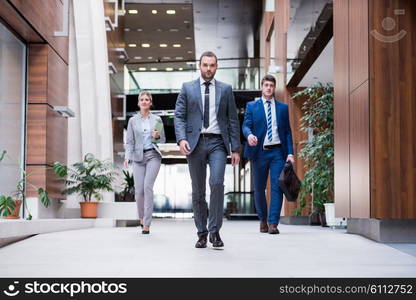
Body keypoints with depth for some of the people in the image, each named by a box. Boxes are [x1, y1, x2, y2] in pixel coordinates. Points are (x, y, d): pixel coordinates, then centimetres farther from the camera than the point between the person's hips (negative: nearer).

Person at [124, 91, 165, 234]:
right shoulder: (133, 120, 7)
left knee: (148, 186, -16)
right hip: (138, 157, 1)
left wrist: (157, 136, -9)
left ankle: (147, 224, -13)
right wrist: (127, 157, -9)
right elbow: (130, 141, 5)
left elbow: (163, 139, 13)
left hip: (153, 155, -1)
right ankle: (141, 217, 26)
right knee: (139, 190, -3)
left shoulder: (157, 119, 7)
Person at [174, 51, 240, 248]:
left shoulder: (225, 89, 11)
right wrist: (181, 138, -14)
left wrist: (236, 148, 3)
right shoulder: (187, 88, 10)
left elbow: (233, 120, 9)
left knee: (217, 182, -20)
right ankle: (202, 233, 15)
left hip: (217, 143, 0)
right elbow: (179, 116, 3)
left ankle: (214, 231, -10)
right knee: (198, 191, 5)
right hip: (195, 143, 1)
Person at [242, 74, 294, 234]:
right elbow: (246, 125, -2)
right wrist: (249, 135, -26)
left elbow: (287, 131, 11)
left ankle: (273, 223, -9)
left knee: (277, 187, -9)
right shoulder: (251, 106, 8)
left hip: (278, 151, 0)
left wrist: (290, 153, 1)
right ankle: (263, 219, 26)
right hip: (259, 152, 0)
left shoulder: (283, 107, 12)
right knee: (259, 188, 8)